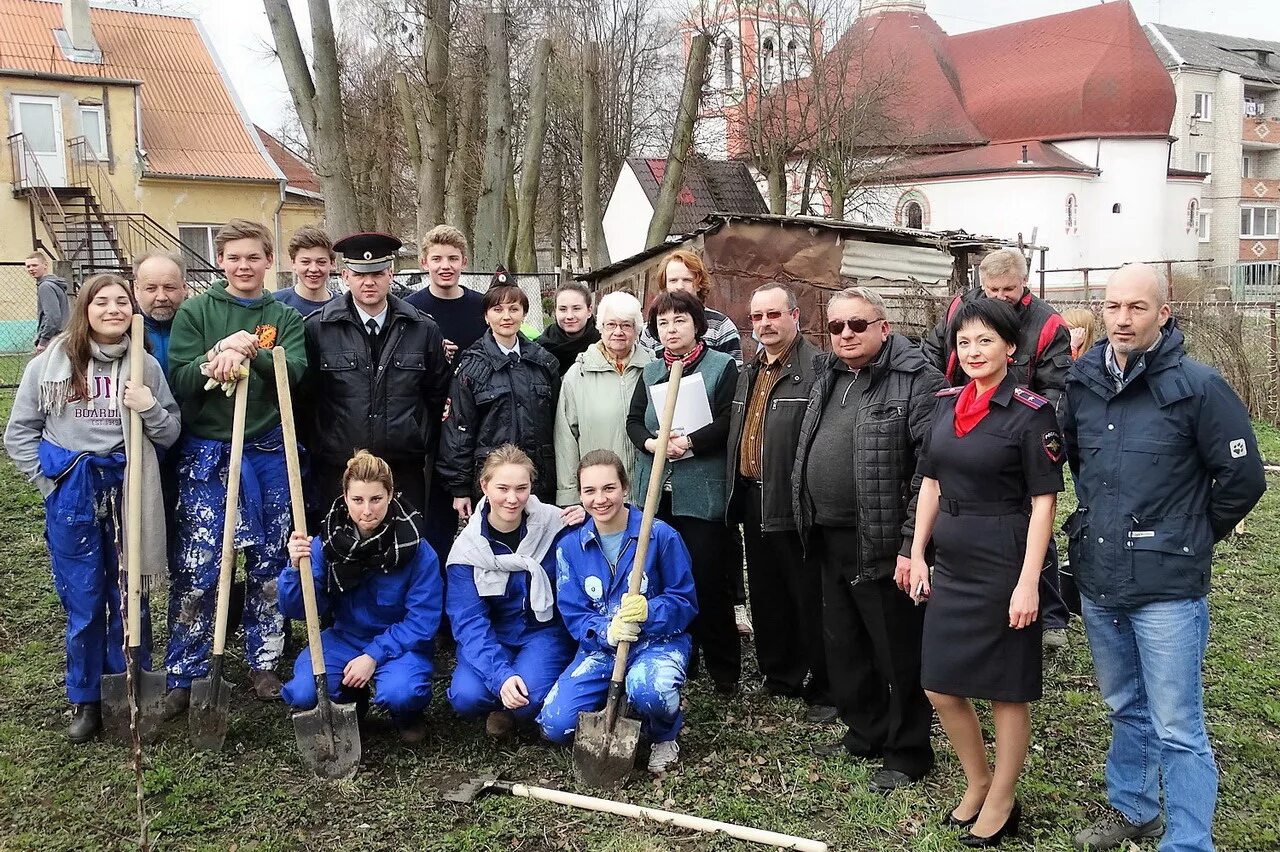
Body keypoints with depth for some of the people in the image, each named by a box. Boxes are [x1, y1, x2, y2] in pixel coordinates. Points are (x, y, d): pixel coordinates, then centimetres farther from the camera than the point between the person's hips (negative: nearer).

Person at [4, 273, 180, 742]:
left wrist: (150, 408, -15)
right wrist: (51, 482, -2)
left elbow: (170, 435, 5)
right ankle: (86, 700, 22)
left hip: (128, 489, 1)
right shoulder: (50, 363, -1)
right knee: (81, 601, 6)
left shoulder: (145, 366, 2)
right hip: (71, 496, -1)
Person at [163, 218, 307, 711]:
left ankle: (264, 662, 22)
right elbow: (179, 382, -4)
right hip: (206, 451, -1)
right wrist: (218, 355, -21)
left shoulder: (286, 318, 8)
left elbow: (294, 372, -8)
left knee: (269, 563, 8)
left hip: (269, 451, 2)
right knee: (196, 566, -3)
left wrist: (250, 352, -24)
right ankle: (185, 674, 10)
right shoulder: (195, 313, 5)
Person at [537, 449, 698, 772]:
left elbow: (685, 602, -7)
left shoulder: (661, 535, -11)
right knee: (555, 725, -17)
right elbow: (573, 613, -1)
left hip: (659, 641, -3)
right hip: (600, 646, 3)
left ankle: (665, 737, -1)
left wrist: (649, 612, -29)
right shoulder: (569, 545, -1)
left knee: (647, 689, -39)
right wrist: (606, 632, -23)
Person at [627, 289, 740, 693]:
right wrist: (651, 443, -10)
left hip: (702, 493, -5)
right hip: (656, 492, 5)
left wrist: (688, 442, -18)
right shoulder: (651, 371, 16)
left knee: (708, 578, -3)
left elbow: (728, 421, -9)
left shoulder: (722, 366, 0)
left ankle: (723, 668, 10)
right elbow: (634, 421, 10)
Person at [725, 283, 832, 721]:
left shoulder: (816, 369, -12)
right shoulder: (749, 372, 16)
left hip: (794, 504, -8)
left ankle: (822, 689, 13)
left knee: (810, 598, 1)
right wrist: (735, 492, 18)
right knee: (766, 595, 17)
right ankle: (779, 676, 31)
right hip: (753, 500, 9)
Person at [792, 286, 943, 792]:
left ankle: (907, 754, 19)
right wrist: (806, 519, 19)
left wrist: (913, 544, -21)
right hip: (831, 540, 8)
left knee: (897, 654, 3)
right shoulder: (826, 377, 13)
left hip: (883, 543, -8)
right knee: (843, 646, 18)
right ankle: (863, 733, 35)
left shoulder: (916, 380, -13)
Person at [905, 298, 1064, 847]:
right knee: (940, 688, 12)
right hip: (951, 564, 7)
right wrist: (917, 554, 9)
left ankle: (1001, 805, 25)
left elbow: (1043, 502, -13)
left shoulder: (1030, 413, -11)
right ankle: (977, 784, 34)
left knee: (1007, 691, 7)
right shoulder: (947, 404, 7)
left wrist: (1028, 582, -17)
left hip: (1004, 566, -6)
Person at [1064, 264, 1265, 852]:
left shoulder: (1197, 386, -11)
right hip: (1098, 581, 6)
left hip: (1167, 587, -5)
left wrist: (1195, 535, 2)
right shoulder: (1083, 382, 4)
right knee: (1126, 709, 22)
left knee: (1177, 729, -1)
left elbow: (1243, 478, -6)